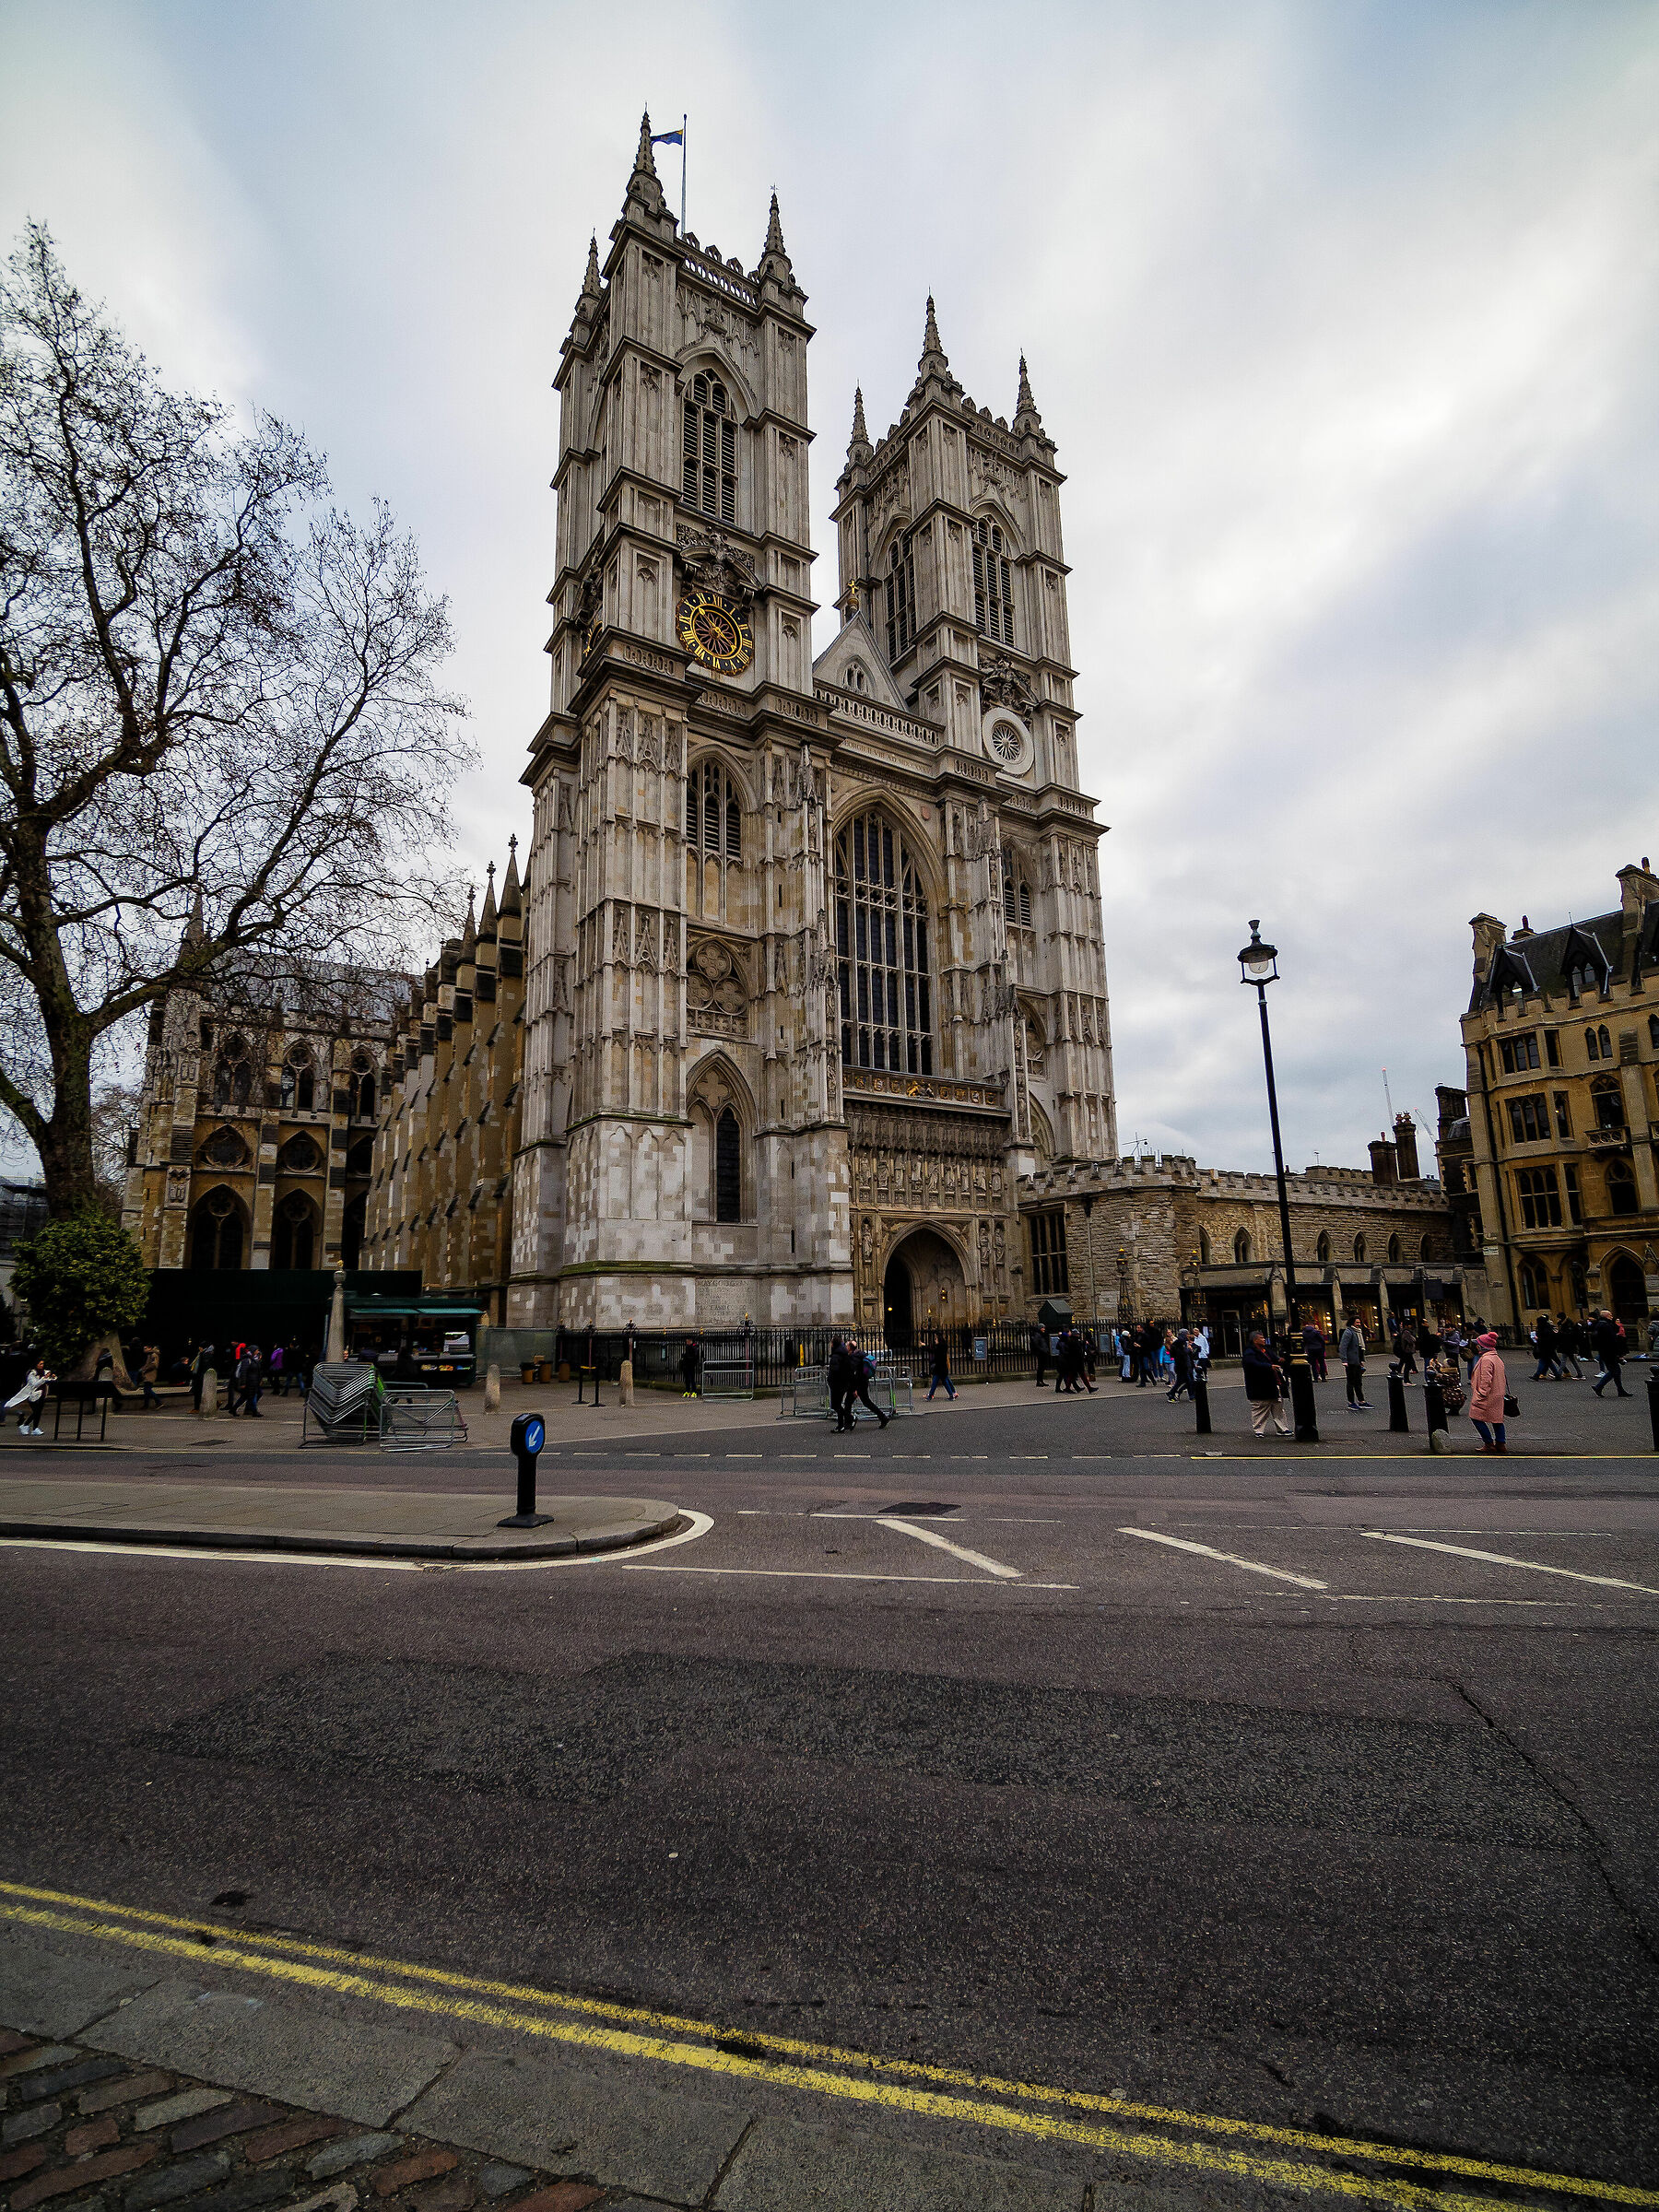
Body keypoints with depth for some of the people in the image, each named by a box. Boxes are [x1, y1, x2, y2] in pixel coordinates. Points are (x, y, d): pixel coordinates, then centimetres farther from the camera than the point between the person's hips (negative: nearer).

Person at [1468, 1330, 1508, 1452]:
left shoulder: (1486, 1359, -18)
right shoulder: (1497, 1359, 14)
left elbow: (1486, 1380, -23)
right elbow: (1502, 1379, 21)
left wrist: (1481, 1395, -20)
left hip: (1488, 1397, -10)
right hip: (1497, 1396, 10)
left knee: (1477, 1417, -2)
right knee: (1497, 1419, 14)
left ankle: (1489, 1443, -2)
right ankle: (1500, 1443, 17)